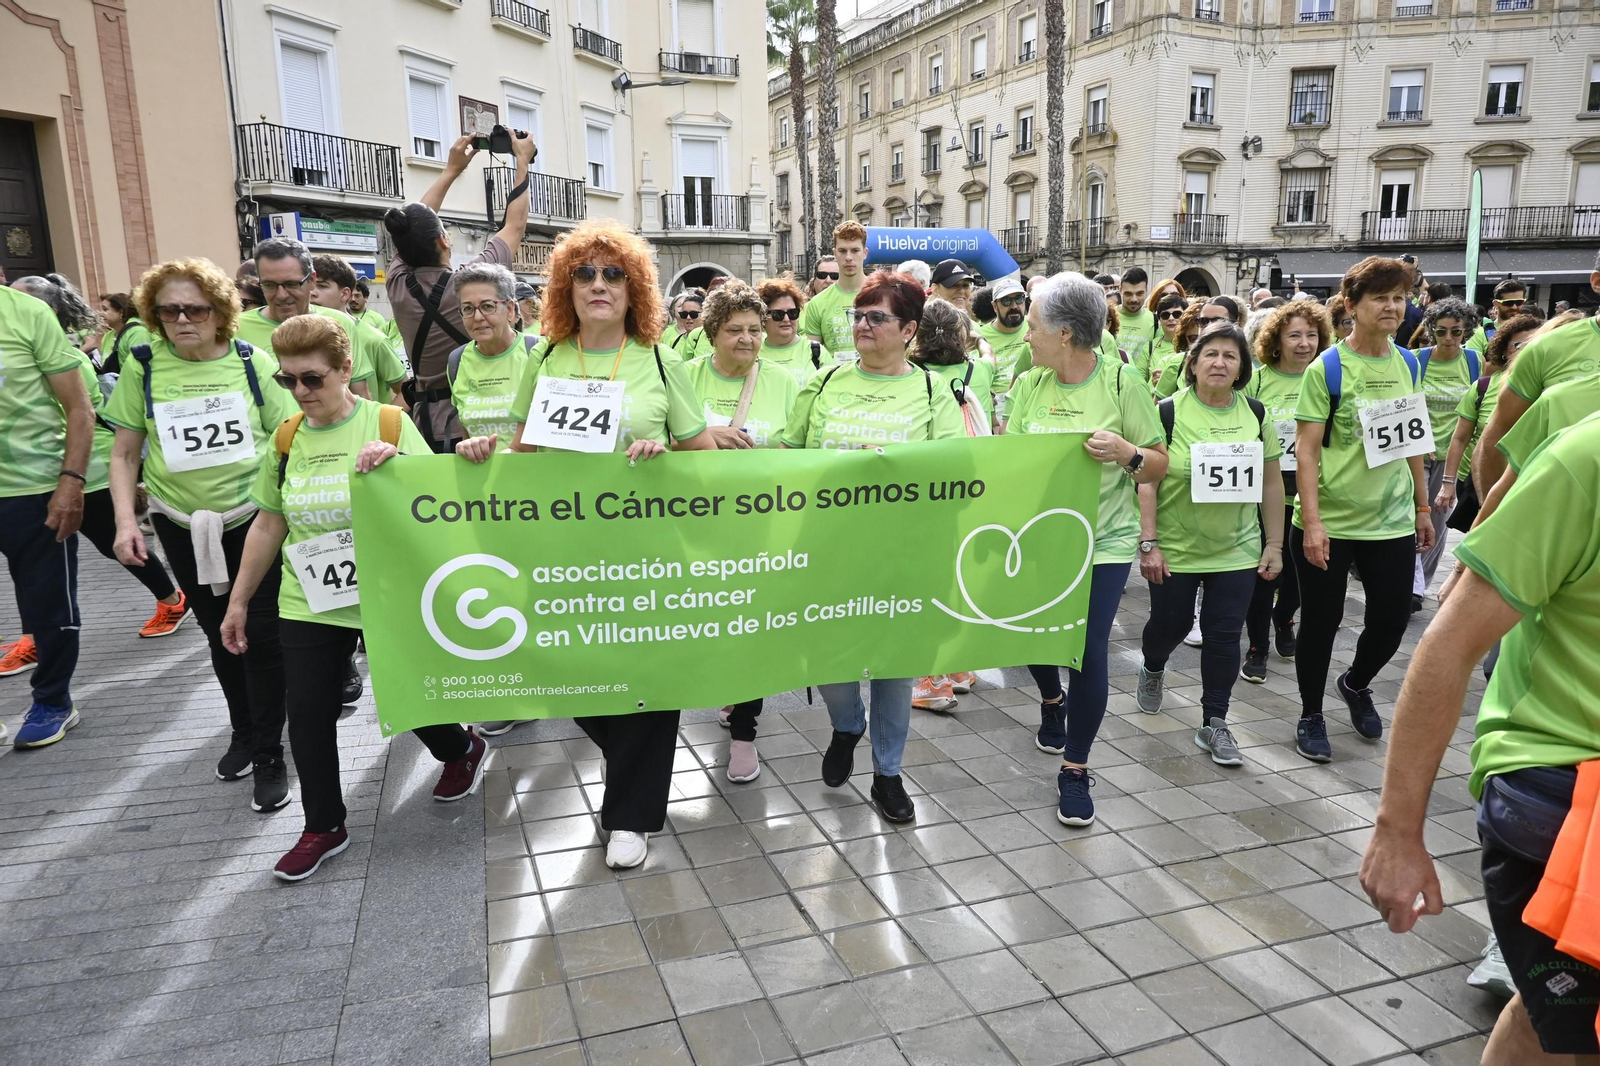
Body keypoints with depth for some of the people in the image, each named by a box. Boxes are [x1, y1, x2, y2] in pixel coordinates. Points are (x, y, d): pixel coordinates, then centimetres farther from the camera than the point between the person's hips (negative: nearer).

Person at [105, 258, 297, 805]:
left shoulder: (254, 362, -5)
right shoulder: (143, 368, -2)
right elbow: (124, 454, 4)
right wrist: (126, 521, -7)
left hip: (254, 517, -2)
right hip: (183, 524, 2)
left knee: (261, 633, -3)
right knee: (219, 633, 15)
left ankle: (268, 753, 10)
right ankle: (244, 732, 35)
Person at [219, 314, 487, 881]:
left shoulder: (390, 424, -9)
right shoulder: (286, 438, 3)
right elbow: (268, 523, 11)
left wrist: (396, 464, -30)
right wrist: (238, 601, 14)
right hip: (307, 605, 4)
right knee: (307, 716, 7)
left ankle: (463, 749, 40)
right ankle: (323, 827, 25)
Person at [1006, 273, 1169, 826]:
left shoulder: (1123, 382, -7)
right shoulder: (1029, 384, 2)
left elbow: (1159, 467, -2)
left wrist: (1126, 453, -22)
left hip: (1102, 540, -3)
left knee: (1090, 650, -6)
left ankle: (1075, 769, 12)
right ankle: (1052, 700, 50)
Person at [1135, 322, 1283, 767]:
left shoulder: (1256, 414, 2)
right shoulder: (1168, 413, -9)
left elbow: (1270, 483, 7)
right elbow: (1147, 481, -10)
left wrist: (1274, 544, 5)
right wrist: (1148, 544, -14)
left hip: (1236, 550, 2)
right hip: (1175, 550, -2)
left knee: (1224, 634, 2)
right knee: (1169, 624, 12)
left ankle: (1214, 723, 14)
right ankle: (1152, 669, 46)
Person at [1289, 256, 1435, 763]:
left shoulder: (1408, 363, 7)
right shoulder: (1326, 369, -10)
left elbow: (1412, 439, 15)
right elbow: (1306, 451, -13)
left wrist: (1423, 507, 15)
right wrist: (1311, 522, -19)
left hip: (1391, 521, 5)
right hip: (1329, 523, -5)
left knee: (1391, 619, 11)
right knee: (1321, 622, 6)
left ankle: (1356, 684, 41)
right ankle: (1311, 715, 25)